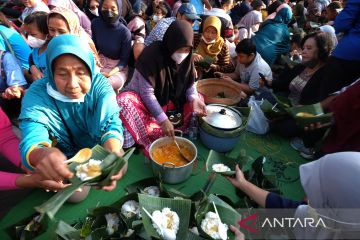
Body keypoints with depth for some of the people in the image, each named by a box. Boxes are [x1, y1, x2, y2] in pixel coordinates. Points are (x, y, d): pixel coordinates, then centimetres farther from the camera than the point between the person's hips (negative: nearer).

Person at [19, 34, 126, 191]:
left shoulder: (100, 84, -22)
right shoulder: (37, 94, -25)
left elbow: (112, 125, -30)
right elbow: (32, 140, -36)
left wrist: (113, 153, -53)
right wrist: (41, 155, -63)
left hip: (97, 148, 2)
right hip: (63, 159, -1)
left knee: (120, 165, -16)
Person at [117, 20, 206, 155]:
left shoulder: (186, 57, -10)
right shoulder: (151, 54, -26)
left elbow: (190, 82, -2)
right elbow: (147, 93, -27)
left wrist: (194, 99, -24)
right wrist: (163, 119, -33)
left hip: (168, 98, 5)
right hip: (144, 99, -5)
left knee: (198, 98, -7)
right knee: (124, 101, -35)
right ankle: (151, 144, -28)